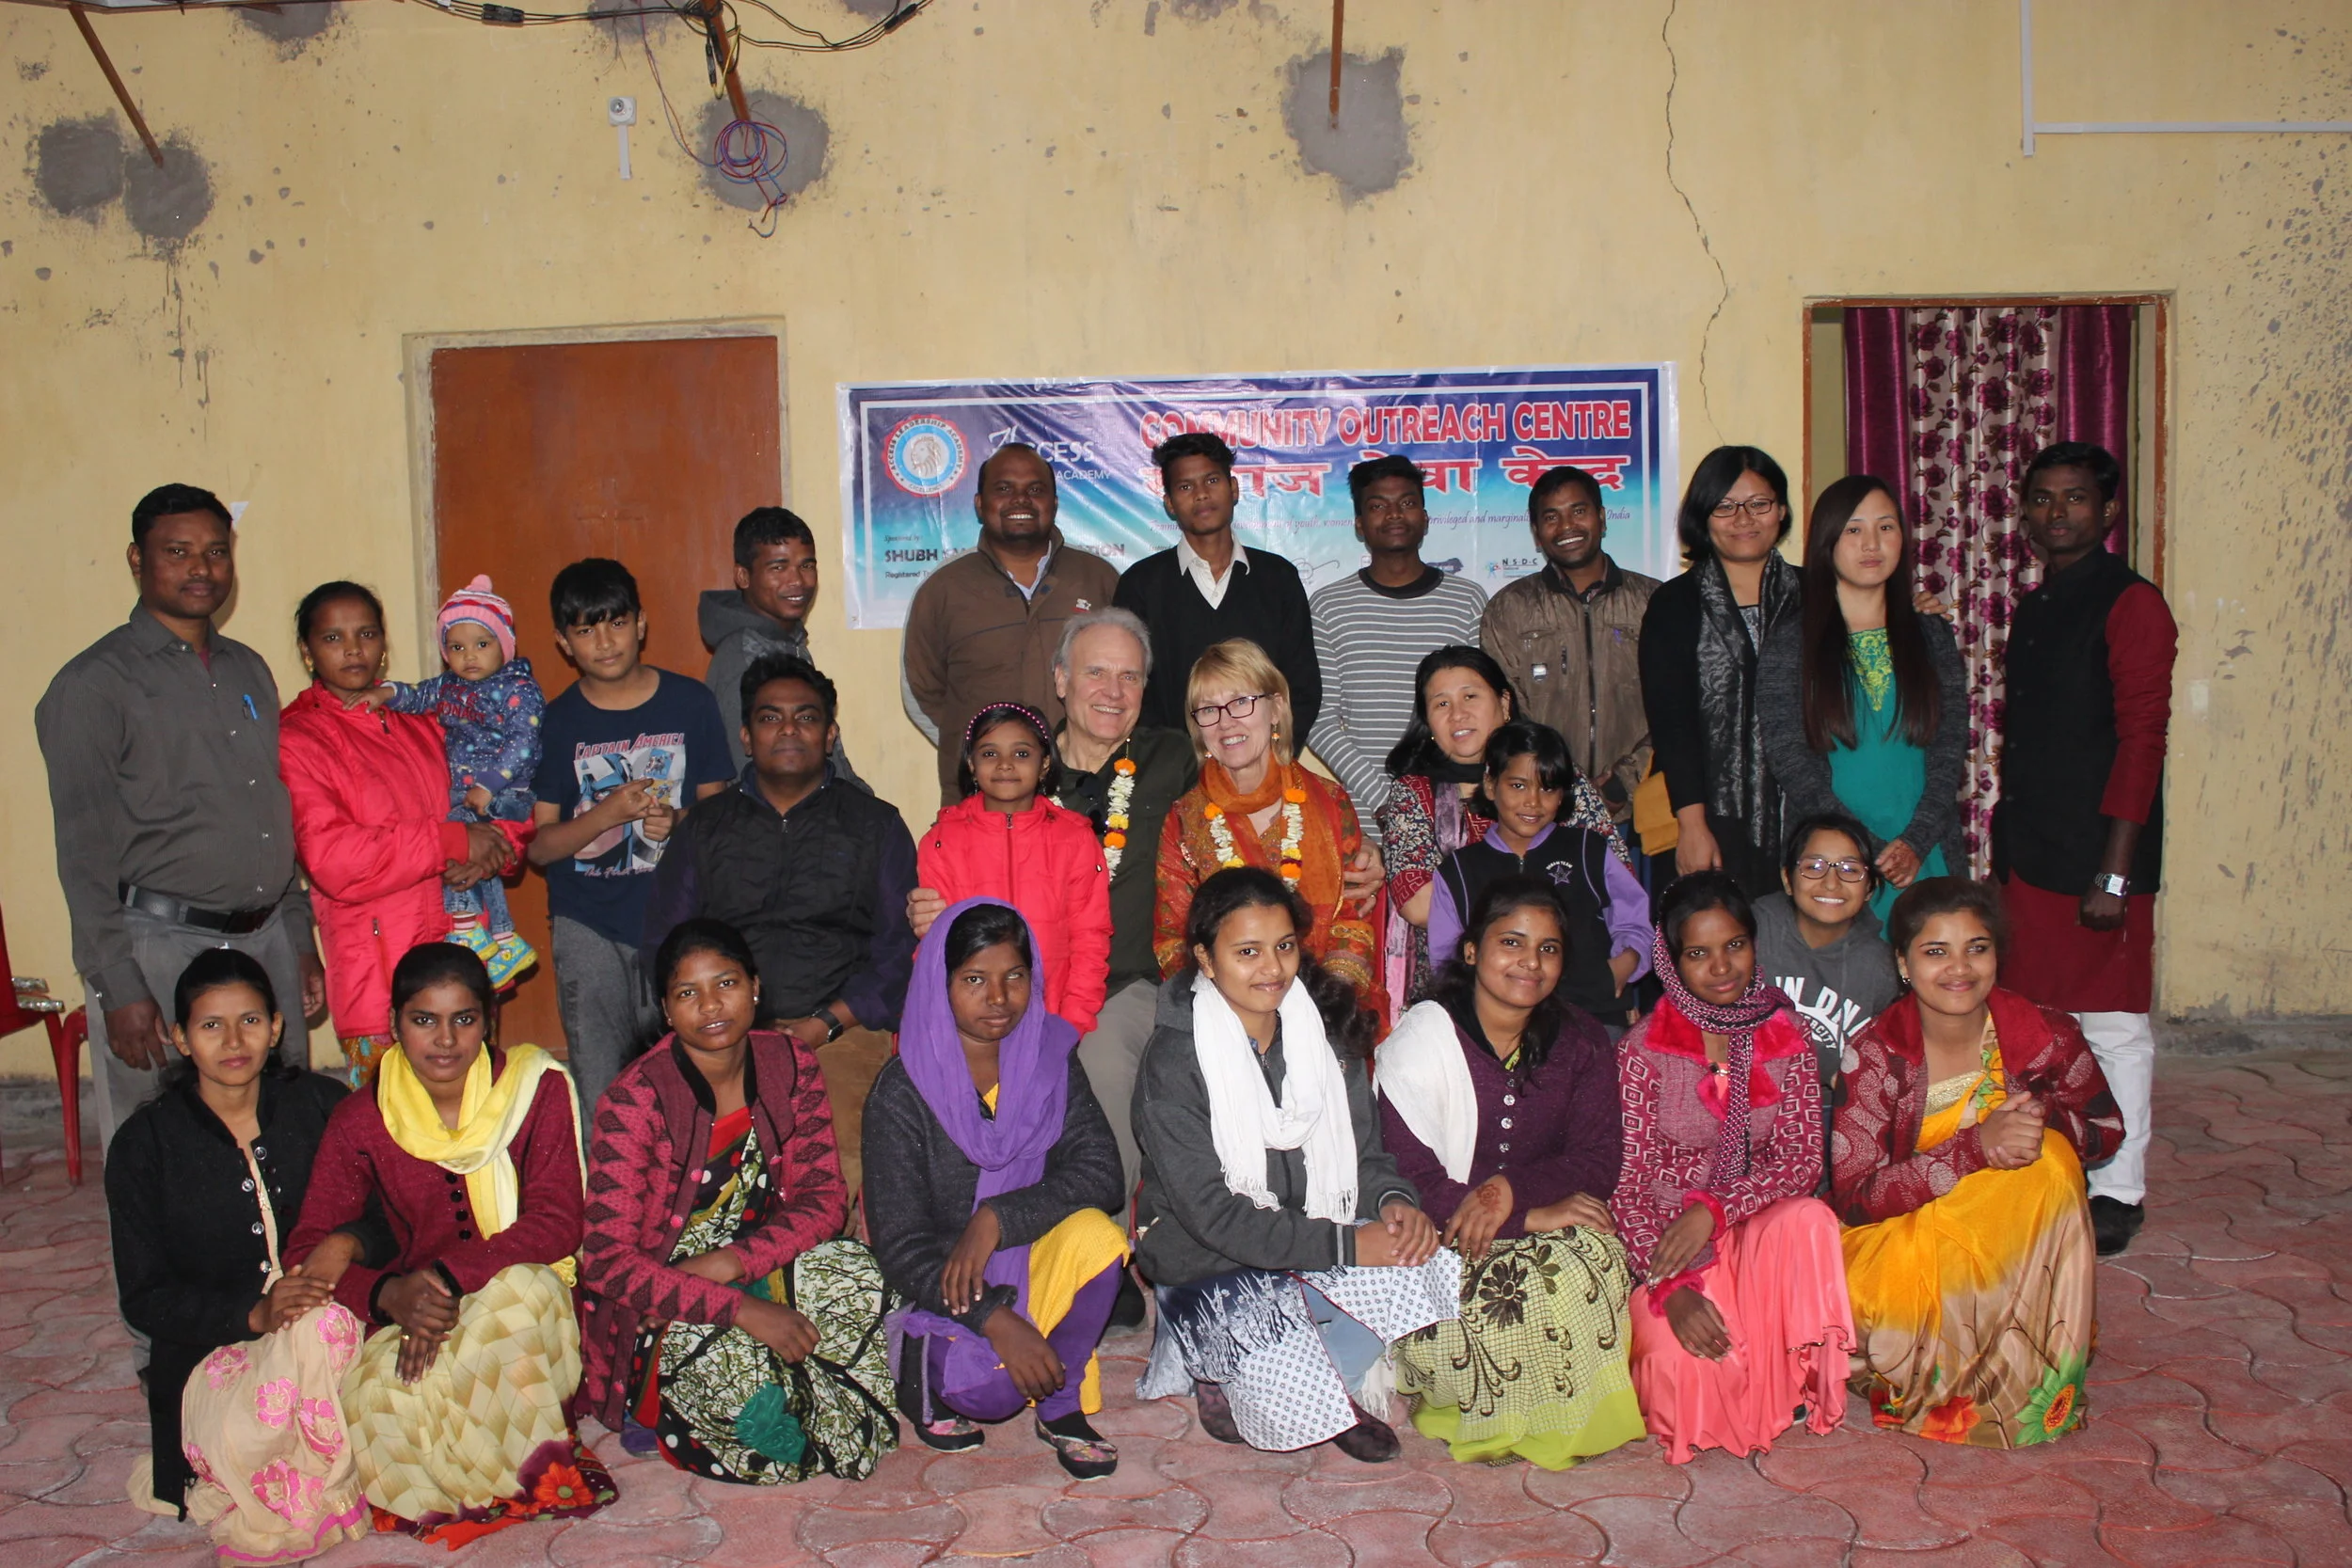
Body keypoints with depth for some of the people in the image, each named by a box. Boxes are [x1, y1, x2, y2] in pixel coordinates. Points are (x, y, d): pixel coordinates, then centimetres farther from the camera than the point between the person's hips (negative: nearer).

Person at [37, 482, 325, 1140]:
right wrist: (119, 988, -14)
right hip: (160, 948, -6)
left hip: (269, 940, 6)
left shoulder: (248, 669, 15)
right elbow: (84, 854, -9)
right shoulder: (92, 685, -5)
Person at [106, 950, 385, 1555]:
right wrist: (255, 1314, -19)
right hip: (213, 1349, -2)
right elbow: (145, 1298, -1)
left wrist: (348, 1244, -18)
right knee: (248, 1435, -30)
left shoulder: (322, 1104, 4)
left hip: (329, 1321, 2)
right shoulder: (144, 1144, 1)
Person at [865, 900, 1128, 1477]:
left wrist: (996, 1219, -27)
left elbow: (1099, 1172, -13)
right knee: (987, 1384, -31)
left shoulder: (1051, 1059, -2)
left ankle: (1061, 1406, -6)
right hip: (941, 1284, -3)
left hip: (1031, 1261, 3)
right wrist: (994, 1319, -28)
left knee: (1096, 1233, -28)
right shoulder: (902, 1091, -13)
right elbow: (898, 1241, -15)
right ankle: (923, 1360, 6)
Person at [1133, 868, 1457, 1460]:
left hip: (1314, 1245, 5)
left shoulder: (1328, 1032, 2)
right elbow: (1213, 1213, -19)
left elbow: (1364, 1151, 8)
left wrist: (1394, 1200, -16)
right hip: (1207, 1269, -4)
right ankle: (1224, 1384, 4)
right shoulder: (1173, 1061, -15)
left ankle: (1323, 1385, 2)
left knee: (1431, 1266, -21)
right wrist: (1346, 1244, -24)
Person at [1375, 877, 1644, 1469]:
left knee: (1597, 1251, -25)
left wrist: (1514, 1190, -25)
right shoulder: (1423, 1037, -10)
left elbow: (1599, 1161, -5)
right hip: (1440, 1244, -4)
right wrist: (1532, 1215, -24)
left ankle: (1575, 1414, -3)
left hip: (1542, 1227, 4)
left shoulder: (1581, 1043, 5)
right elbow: (1410, 1179, -17)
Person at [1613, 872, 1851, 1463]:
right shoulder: (1643, 1048, -7)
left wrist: (1713, 1207, -23)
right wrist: (1669, 1287, -24)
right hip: (1667, 1241, -3)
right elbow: (1627, 1181, -9)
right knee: (1686, 1368, -30)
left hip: (1757, 1232, 3)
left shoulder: (1787, 1039, 2)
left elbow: (1803, 1161, -6)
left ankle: (1793, 1386, -12)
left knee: (1808, 1219, -32)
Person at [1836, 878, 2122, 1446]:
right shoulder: (1877, 1053, -19)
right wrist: (1975, 1147, -35)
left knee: (2050, 1156, -26)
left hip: (2012, 1239, 3)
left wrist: (2044, 1118, -21)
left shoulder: (2045, 1035, -13)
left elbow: (2107, 1129, 4)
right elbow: (1854, 1197, -22)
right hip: (1899, 1233, -2)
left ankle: (2036, 1378, -11)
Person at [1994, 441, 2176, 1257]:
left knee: (2111, 1024, 1)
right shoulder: (2032, 609, 16)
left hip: (2096, 856, -7)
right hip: (2027, 854, 8)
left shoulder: (2132, 604, -9)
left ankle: (2116, 1191, 12)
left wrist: (2114, 871, -19)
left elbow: (2141, 740, -14)